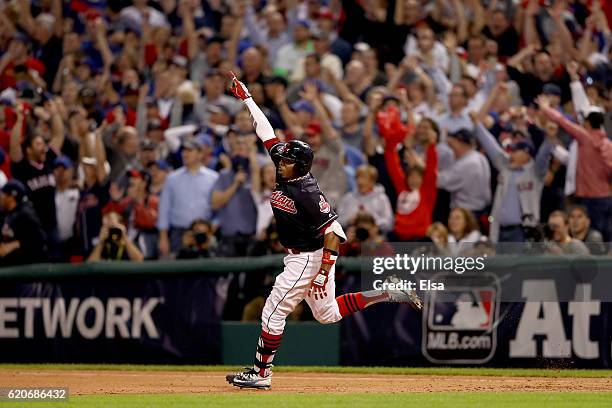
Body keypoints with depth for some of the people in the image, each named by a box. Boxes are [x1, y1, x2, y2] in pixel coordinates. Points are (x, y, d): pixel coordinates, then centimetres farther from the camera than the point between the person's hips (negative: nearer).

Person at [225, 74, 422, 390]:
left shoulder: (307, 193, -24)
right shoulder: (285, 175, -1)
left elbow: (333, 229, -25)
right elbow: (266, 132, 4)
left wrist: (324, 270, -28)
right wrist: (246, 98, 5)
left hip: (310, 258, -9)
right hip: (299, 256, 9)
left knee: (274, 311, -6)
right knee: (328, 314, 17)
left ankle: (260, 373, 1)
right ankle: (388, 295, 18)